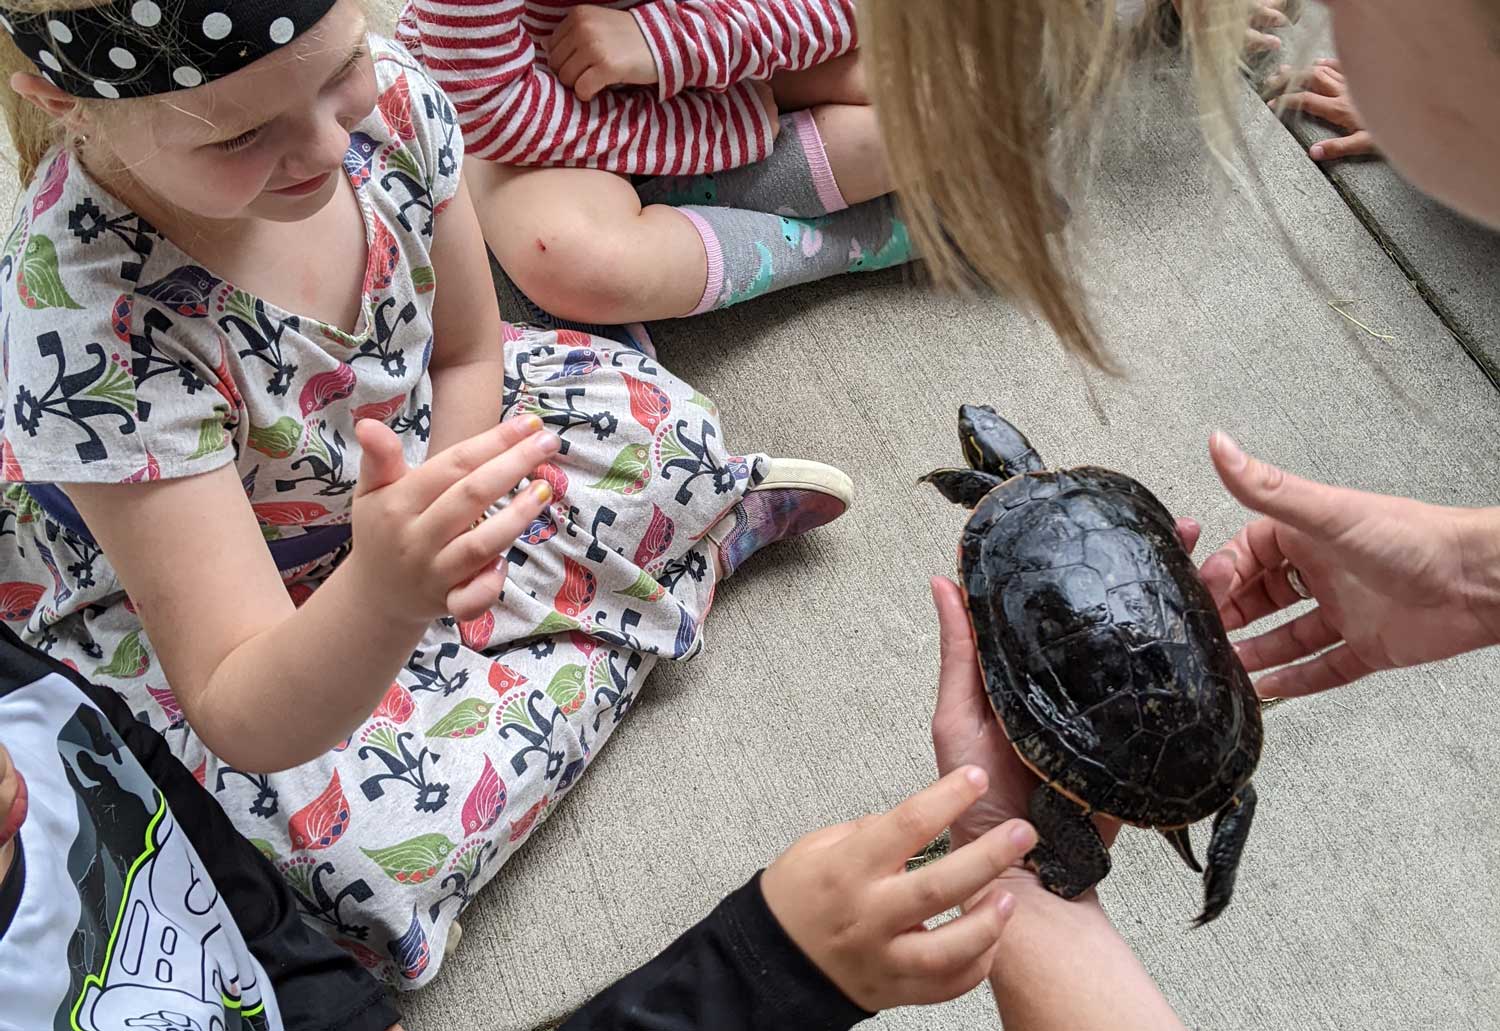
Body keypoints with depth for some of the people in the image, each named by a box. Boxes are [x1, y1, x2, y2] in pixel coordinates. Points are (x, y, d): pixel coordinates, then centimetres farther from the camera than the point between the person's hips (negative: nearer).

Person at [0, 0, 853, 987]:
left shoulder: (385, 93, -25)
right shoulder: (91, 330, -40)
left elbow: (468, 355, -6)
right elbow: (244, 719, -40)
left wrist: (429, 543, -17)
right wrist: (383, 597, -60)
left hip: (407, 433, 4)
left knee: (662, 425, -13)